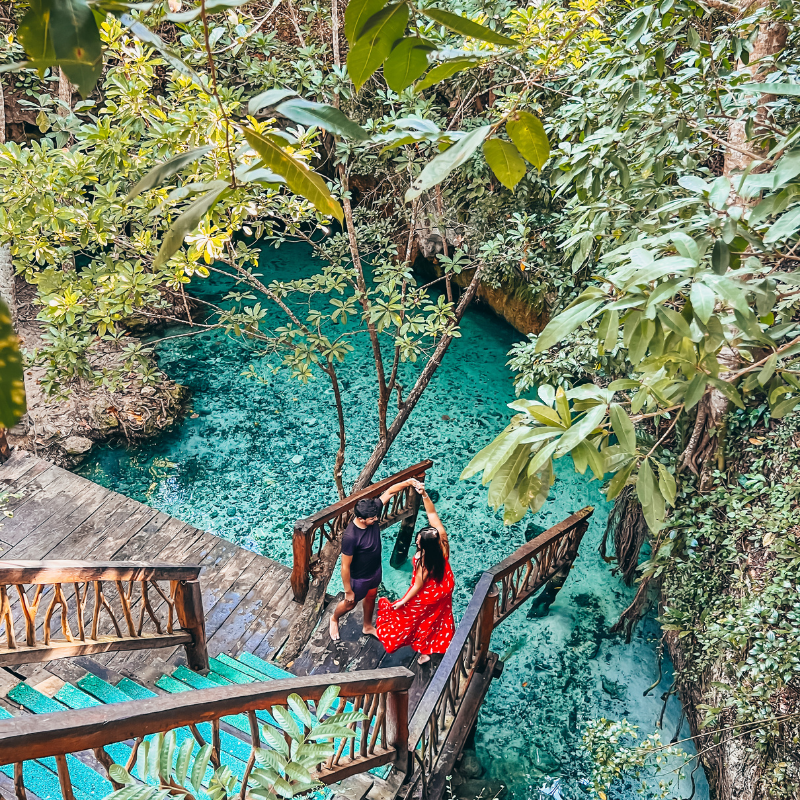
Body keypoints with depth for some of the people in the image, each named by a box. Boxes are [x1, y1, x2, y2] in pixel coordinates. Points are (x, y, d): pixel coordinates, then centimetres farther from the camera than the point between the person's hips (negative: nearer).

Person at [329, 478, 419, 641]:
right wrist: (348, 591, -17)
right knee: (350, 604, 23)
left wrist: (408, 482, -27)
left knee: (371, 597, 30)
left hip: (376, 570, 6)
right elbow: (345, 567, -28)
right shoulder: (350, 536, -41)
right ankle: (334, 619, 56)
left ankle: (368, 626, 58)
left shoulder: (373, 512, -25)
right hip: (359, 578, -6)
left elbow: (389, 492, -14)